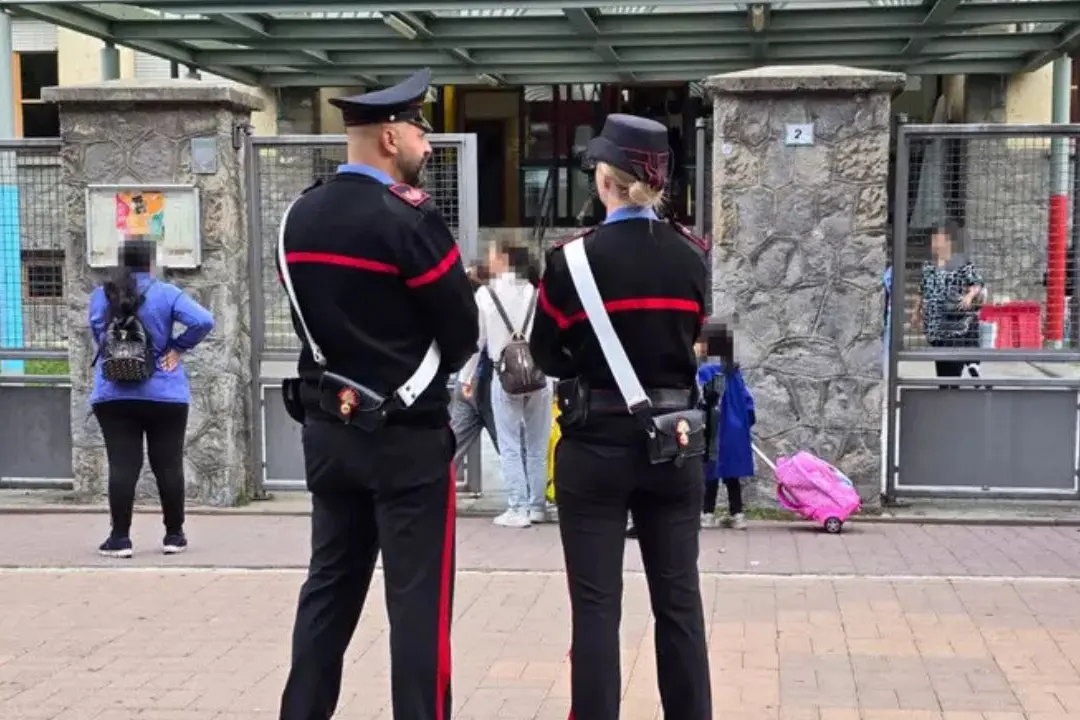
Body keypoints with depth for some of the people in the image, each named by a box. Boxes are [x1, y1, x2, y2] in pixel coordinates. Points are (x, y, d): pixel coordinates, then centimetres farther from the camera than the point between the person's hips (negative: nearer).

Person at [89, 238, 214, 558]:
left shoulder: (102, 295, 3)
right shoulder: (166, 293, -4)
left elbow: (98, 334, 0)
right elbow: (203, 321, -15)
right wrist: (178, 348, -4)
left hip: (113, 395, 1)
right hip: (164, 394, -1)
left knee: (122, 465, 1)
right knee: (168, 465, 6)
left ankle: (120, 538, 0)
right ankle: (174, 535, 13)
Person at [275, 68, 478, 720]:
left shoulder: (297, 218, 6)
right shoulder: (409, 219, -15)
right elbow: (463, 333, -9)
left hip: (328, 429, 7)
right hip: (407, 436, -7)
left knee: (330, 586, 16)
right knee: (418, 599, 1)